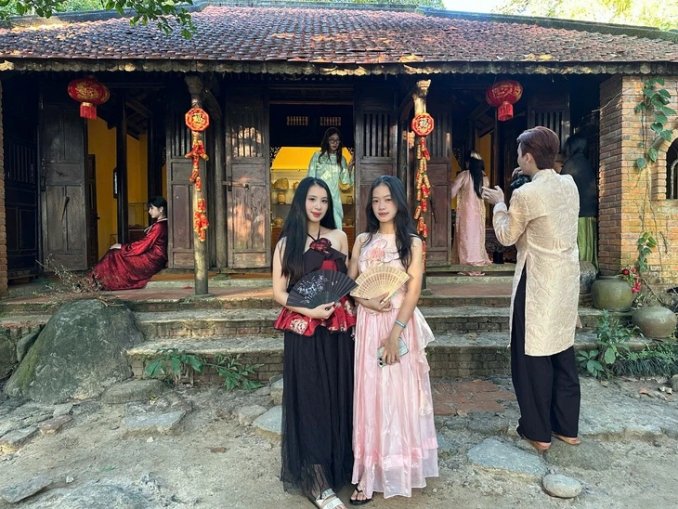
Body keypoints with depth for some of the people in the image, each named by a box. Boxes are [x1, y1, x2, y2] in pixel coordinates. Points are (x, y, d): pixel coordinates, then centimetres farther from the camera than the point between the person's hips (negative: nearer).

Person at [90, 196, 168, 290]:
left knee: (116, 255, -4)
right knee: (115, 253, 8)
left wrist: (122, 247, -6)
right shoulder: (161, 224, 12)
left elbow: (143, 245, -16)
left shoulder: (159, 226, -18)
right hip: (152, 256, 9)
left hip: (153, 260, -9)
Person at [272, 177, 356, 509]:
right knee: (309, 399, 3)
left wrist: (351, 316, -5)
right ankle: (316, 481, 14)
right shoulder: (287, 242, 0)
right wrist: (309, 311, -15)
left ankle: (339, 466, 29)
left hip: (338, 328, 3)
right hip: (303, 331, -3)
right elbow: (279, 292, -1)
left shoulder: (339, 237, 7)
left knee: (338, 396, 10)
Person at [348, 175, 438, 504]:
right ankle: (370, 474, 20)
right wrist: (366, 301, -12)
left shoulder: (412, 242, -4)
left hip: (400, 324, -3)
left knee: (398, 395, 4)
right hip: (367, 324, 4)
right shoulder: (363, 240, 8)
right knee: (369, 395, 8)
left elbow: (413, 292, -10)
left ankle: (398, 470, 20)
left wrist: (394, 334, -17)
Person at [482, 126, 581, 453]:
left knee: (534, 355, 6)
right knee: (563, 352, 16)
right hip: (567, 278, 8)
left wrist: (499, 203, 6)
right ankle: (567, 427, 29)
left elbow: (506, 236, -6)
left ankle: (538, 432, 17)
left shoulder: (525, 195, -19)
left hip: (539, 282, -7)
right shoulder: (570, 185, 4)